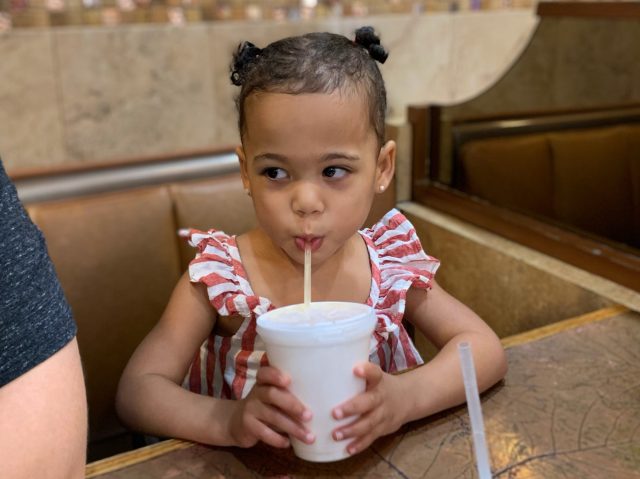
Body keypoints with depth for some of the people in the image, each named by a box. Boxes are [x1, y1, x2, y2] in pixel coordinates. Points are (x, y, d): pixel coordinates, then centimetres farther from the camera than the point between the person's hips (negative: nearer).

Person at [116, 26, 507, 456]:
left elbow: (487, 350, -12)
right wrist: (231, 421, -35)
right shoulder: (218, 275, -17)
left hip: (372, 460, 2)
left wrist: (406, 397, -31)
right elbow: (137, 390, -16)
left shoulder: (390, 264, -11)